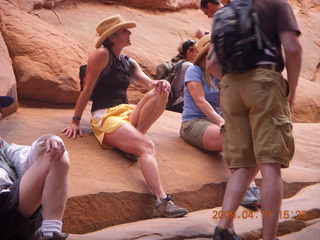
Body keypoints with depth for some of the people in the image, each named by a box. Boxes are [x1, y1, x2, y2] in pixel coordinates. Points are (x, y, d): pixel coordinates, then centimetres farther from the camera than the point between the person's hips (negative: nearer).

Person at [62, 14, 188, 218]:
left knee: (160, 94, -19)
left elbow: (150, 83, 7)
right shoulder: (102, 54, -3)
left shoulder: (130, 63, 19)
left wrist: (161, 84, -18)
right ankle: (162, 202, -41)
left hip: (128, 113, 7)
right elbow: (87, 89, -4)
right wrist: (76, 121, -5)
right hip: (105, 116, -7)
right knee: (147, 146, -31)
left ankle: (132, 138, -22)